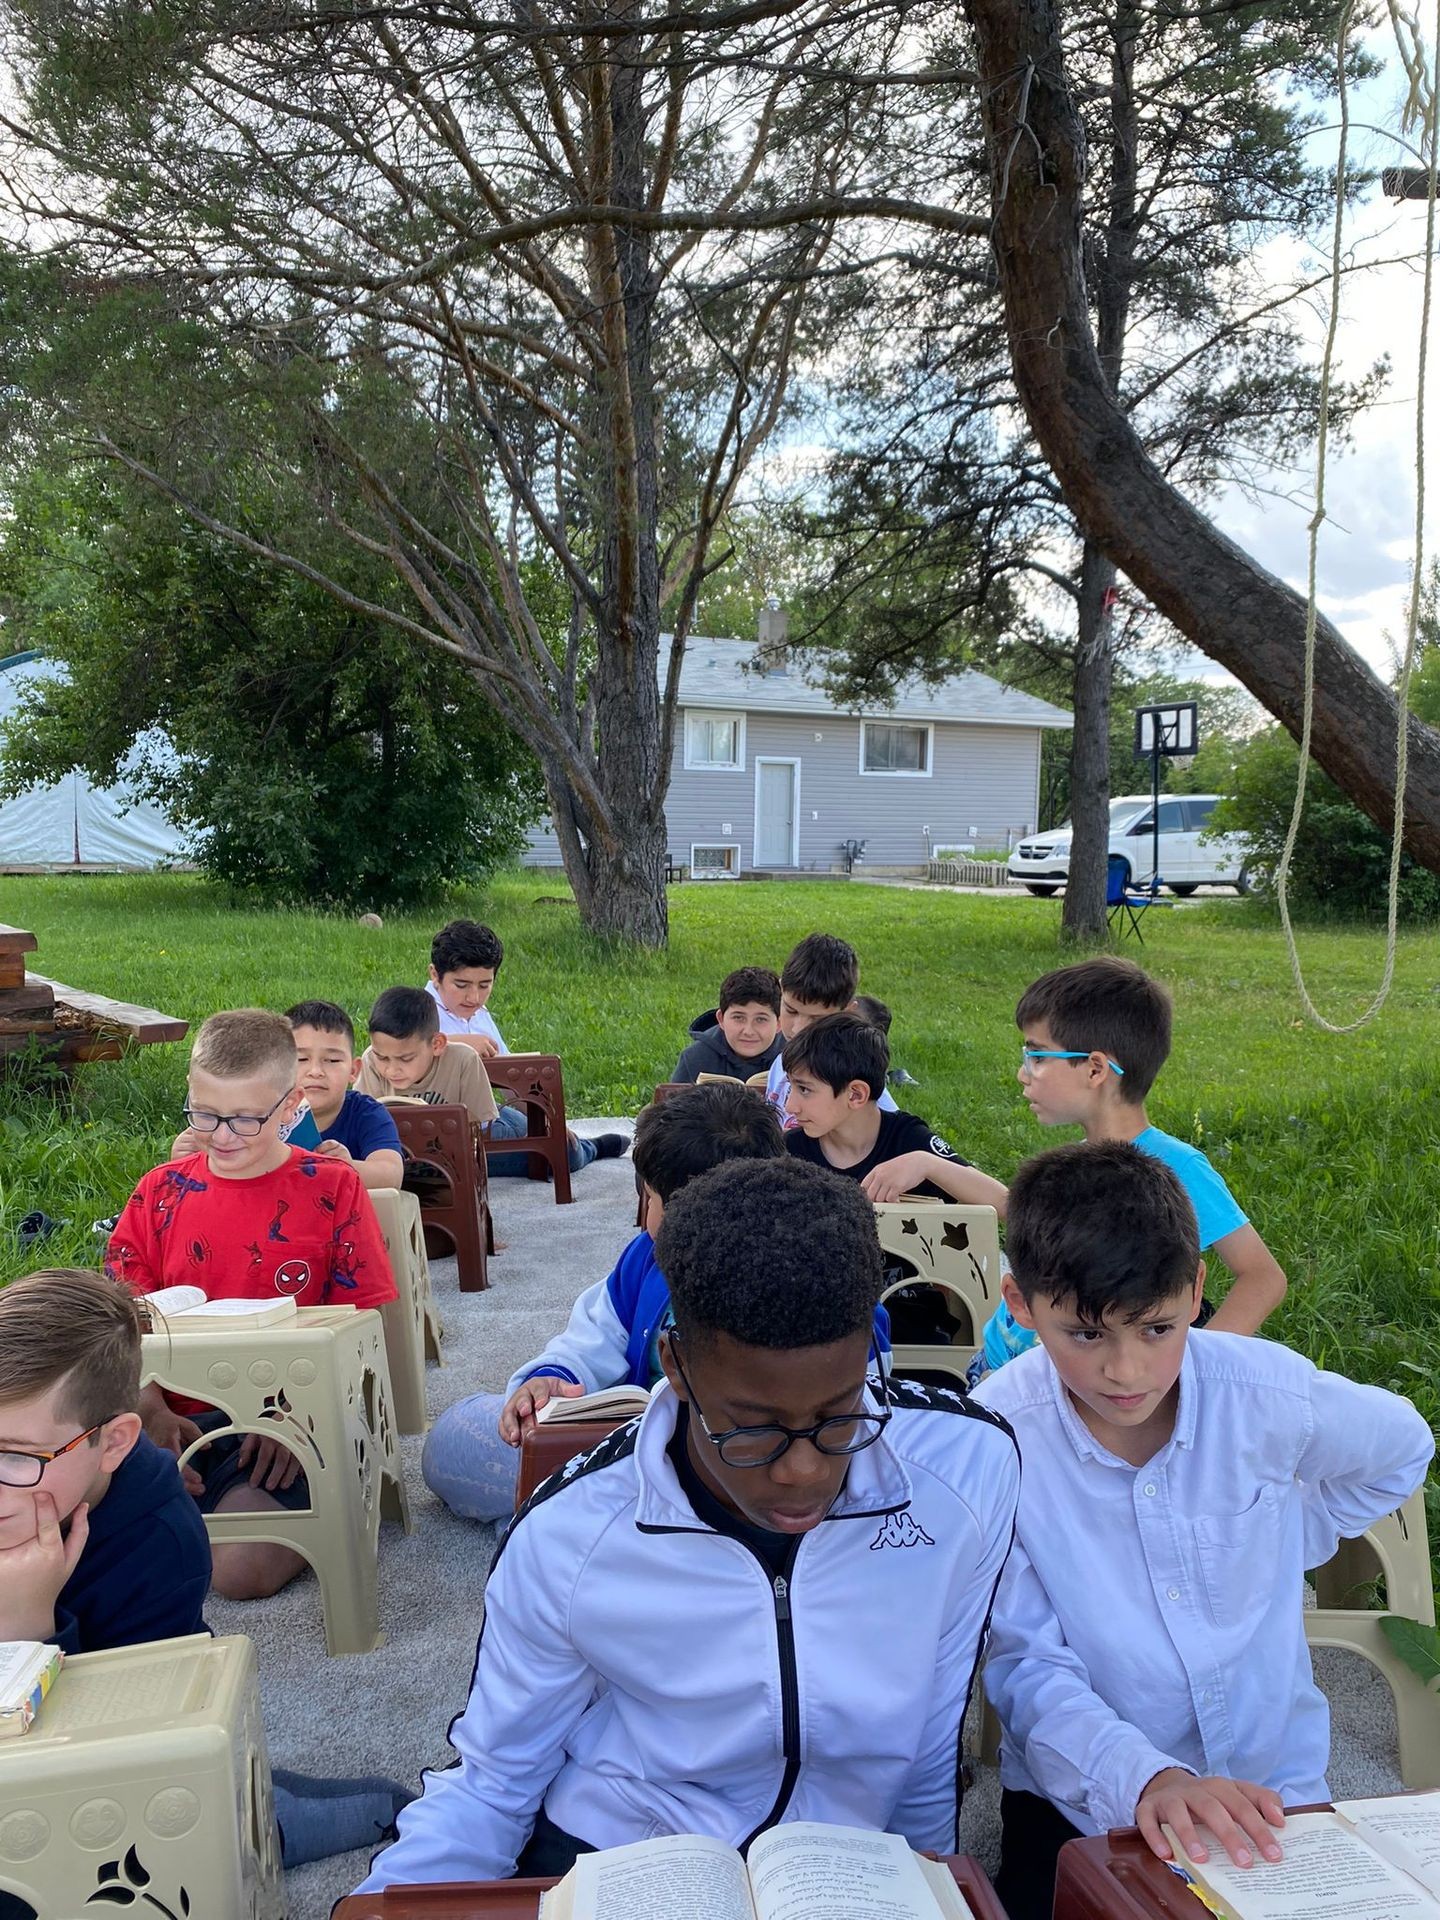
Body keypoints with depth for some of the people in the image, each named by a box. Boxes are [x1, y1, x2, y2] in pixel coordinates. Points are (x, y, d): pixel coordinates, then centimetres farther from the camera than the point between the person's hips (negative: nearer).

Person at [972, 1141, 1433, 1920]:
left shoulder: (1270, 1390, -14)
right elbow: (1025, 1665, -18)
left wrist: (1281, 1548, 4)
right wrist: (1143, 1778, -34)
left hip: (1274, 1783, 2)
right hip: (1084, 1796, -2)